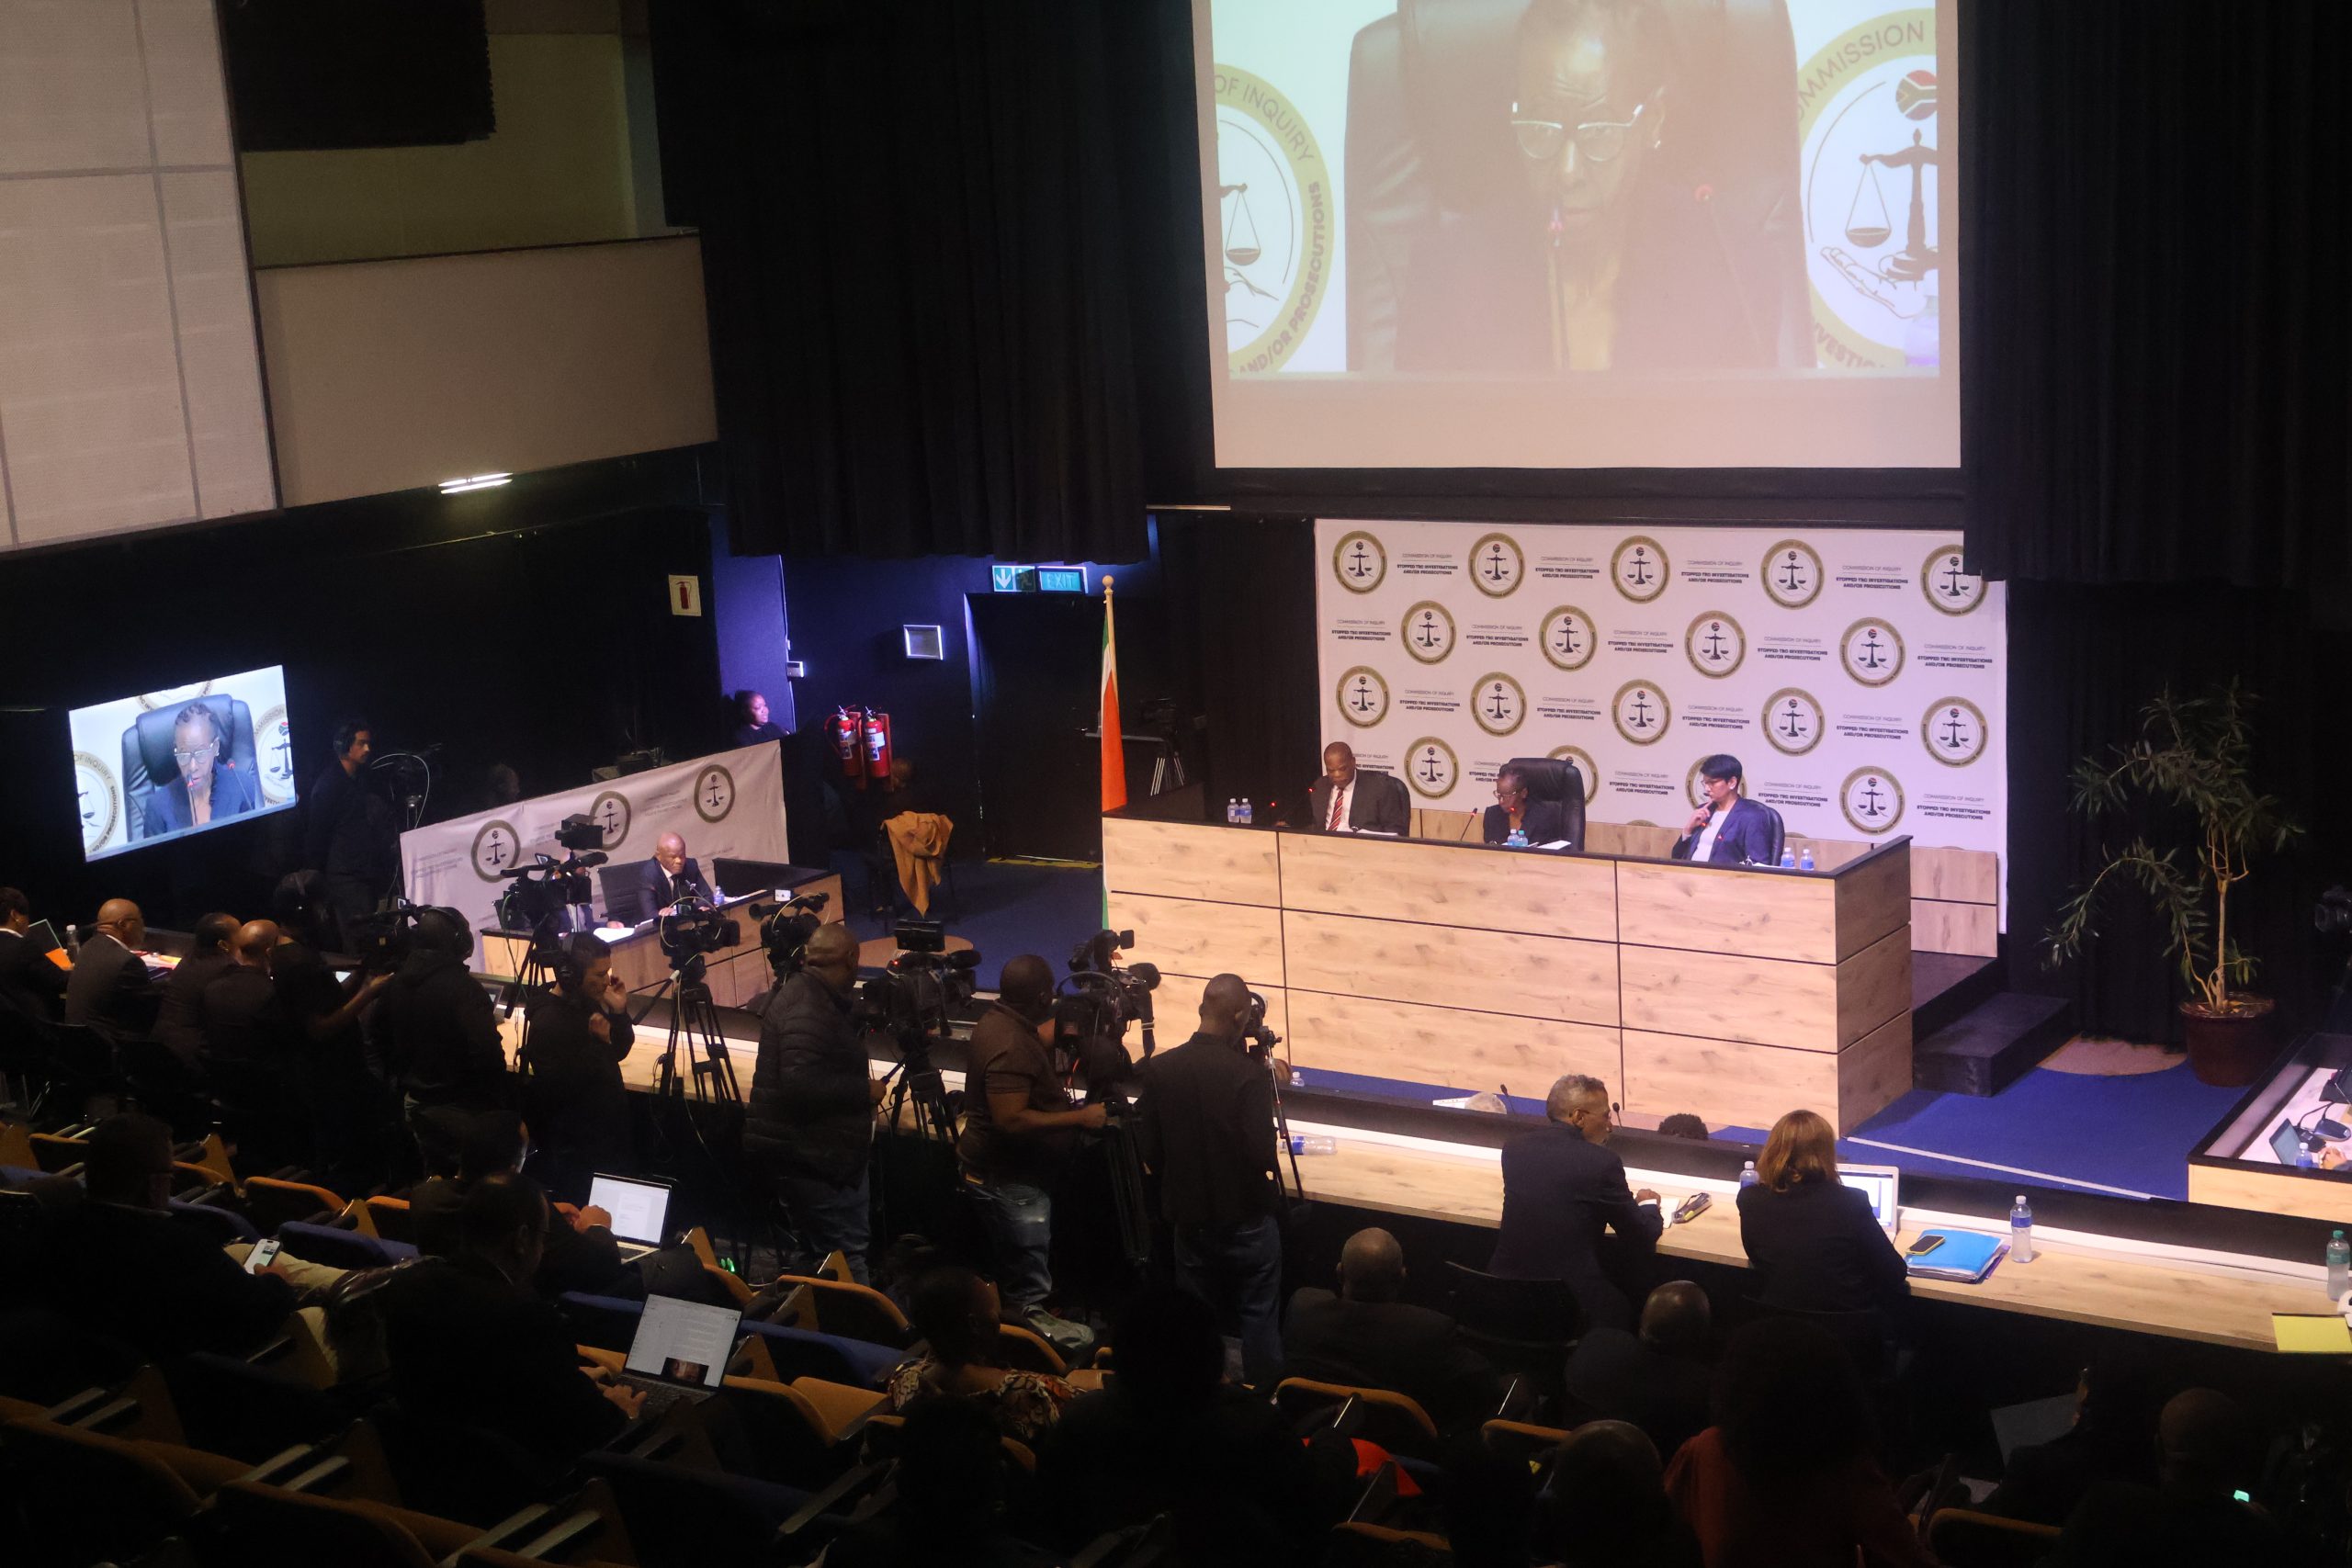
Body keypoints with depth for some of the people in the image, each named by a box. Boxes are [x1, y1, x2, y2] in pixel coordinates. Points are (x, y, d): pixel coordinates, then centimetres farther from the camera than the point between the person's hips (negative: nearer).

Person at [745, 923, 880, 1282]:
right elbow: (800, 1084, -31)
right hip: (812, 1158, -11)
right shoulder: (808, 1010, -21)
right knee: (847, 1257, -9)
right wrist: (865, 1090, -20)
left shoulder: (800, 993, 12)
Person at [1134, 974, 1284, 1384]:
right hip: (1247, 1221, -4)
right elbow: (1262, 1155, -21)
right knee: (1258, 1319, 11)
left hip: (1189, 1217, 4)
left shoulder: (1160, 1069, -8)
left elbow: (1147, 1150, -3)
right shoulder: (1250, 1073, -20)